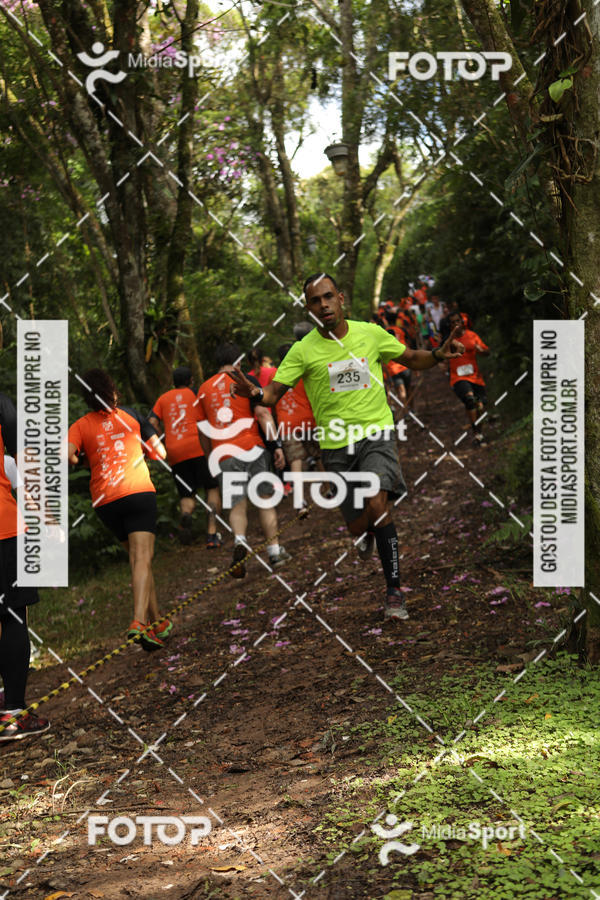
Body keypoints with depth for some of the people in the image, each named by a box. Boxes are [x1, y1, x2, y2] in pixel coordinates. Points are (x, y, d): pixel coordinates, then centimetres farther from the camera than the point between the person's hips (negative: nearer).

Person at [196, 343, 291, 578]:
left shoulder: (204, 389, 13)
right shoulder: (247, 381, 3)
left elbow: (203, 431, 17)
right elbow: (263, 413, -8)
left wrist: (210, 459, 26)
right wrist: (276, 445, -10)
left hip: (222, 454, 2)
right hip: (250, 449, -2)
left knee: (237, 506, 4)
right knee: (264, 500, 9)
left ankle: (239, 540, -24)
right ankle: (274, 551, 11)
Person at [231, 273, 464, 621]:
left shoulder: (371, 333, 1)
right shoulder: (303, 350, -4)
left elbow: (411, 358, 14)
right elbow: (274, 393, -8)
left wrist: (440, 355, -6)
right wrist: (254, 393, -31)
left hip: (376, 434, -1)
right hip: (336, 445, 1)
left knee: (376, 503, -25)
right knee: (360, 527, 3)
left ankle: (394, 590, -15)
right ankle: (369, 535, 45)